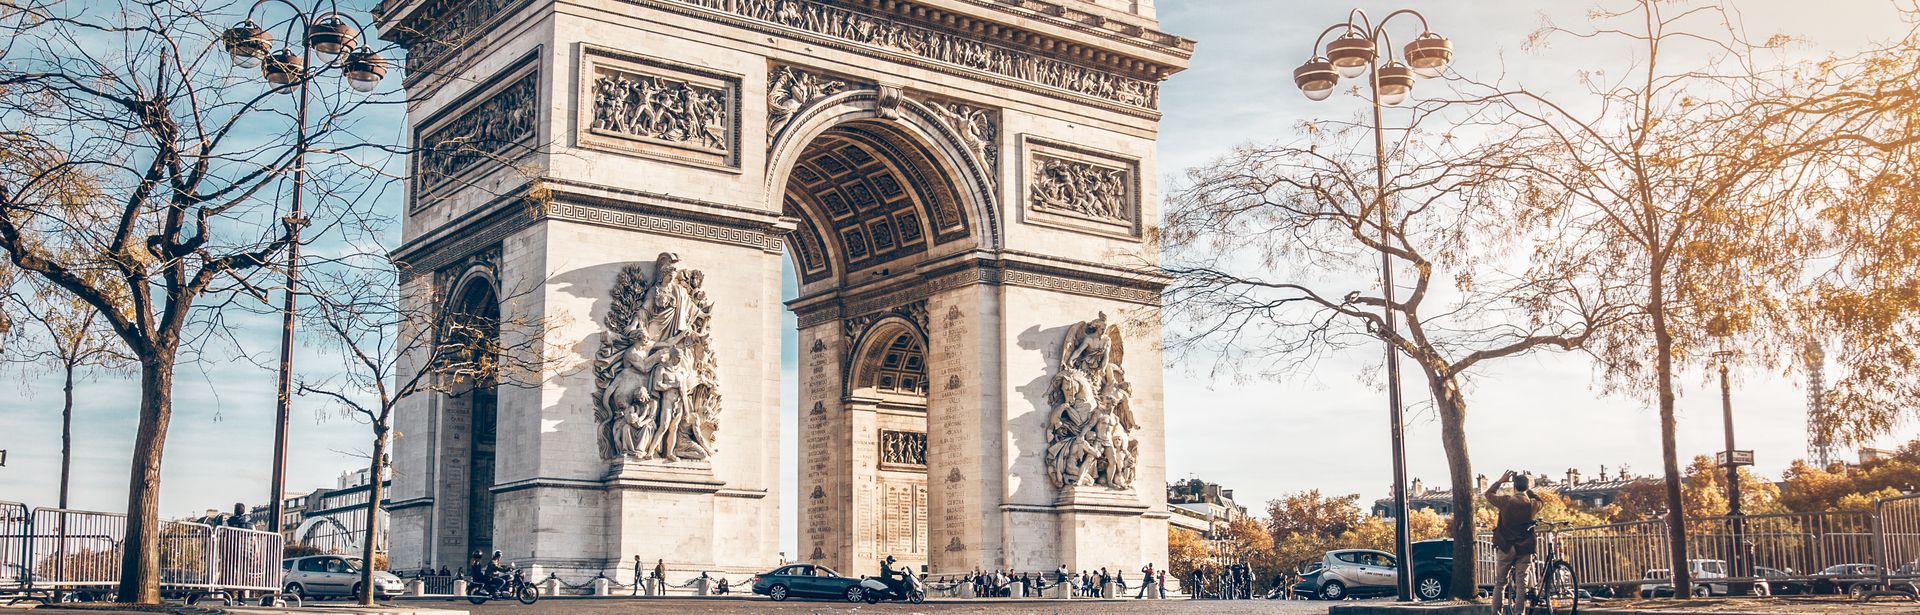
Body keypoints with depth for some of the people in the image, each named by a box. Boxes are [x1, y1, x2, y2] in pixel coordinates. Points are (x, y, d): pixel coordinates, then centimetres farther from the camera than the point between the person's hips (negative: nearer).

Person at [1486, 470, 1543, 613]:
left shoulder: (1506, 501, -10)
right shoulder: (1532, 504, -5)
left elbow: (1488, 494, 7)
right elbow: (1539, 500, 20)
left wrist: (1500, 480, 13)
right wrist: (1528, 489, 23)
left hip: (1505, 548, -1)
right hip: (1525, 548, 1)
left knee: (1500, 583, 8)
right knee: (1521, 583, 2)